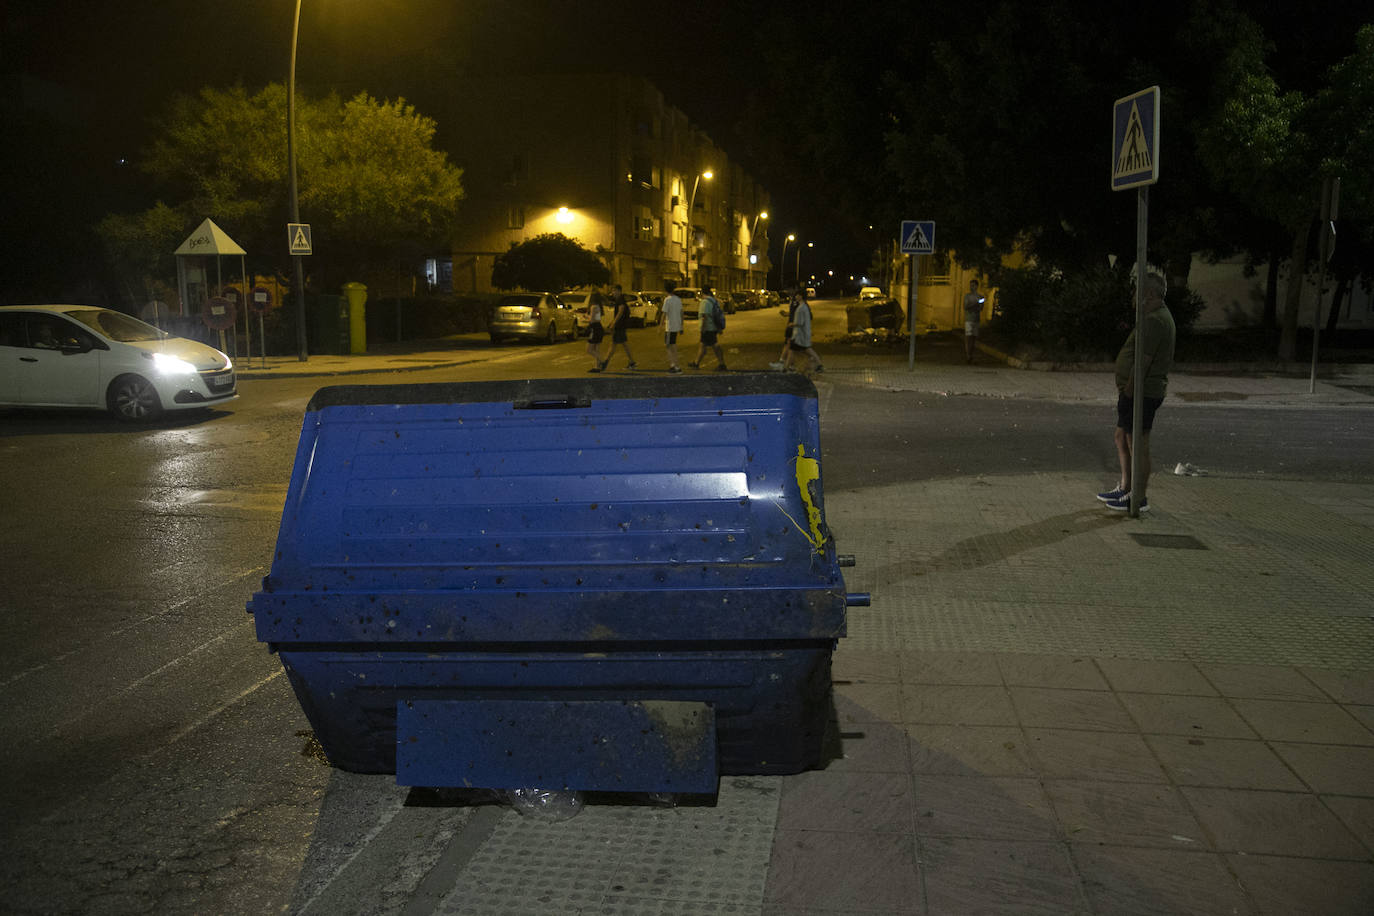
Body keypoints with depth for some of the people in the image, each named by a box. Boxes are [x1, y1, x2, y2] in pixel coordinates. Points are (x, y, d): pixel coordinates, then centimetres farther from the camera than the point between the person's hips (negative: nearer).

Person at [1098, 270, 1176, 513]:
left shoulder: (1154, 320, -19)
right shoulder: (1158, 317, 17)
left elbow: (1142, 361, -23)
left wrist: (1128, 391, -19)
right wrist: (1125, 390, 19)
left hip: (1141, 392, -11)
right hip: (1138, 391, 11)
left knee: (1138, 444, -4)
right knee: (1121, 438, 19)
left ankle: (1139, 499, 3)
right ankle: (1124, 488, 29)